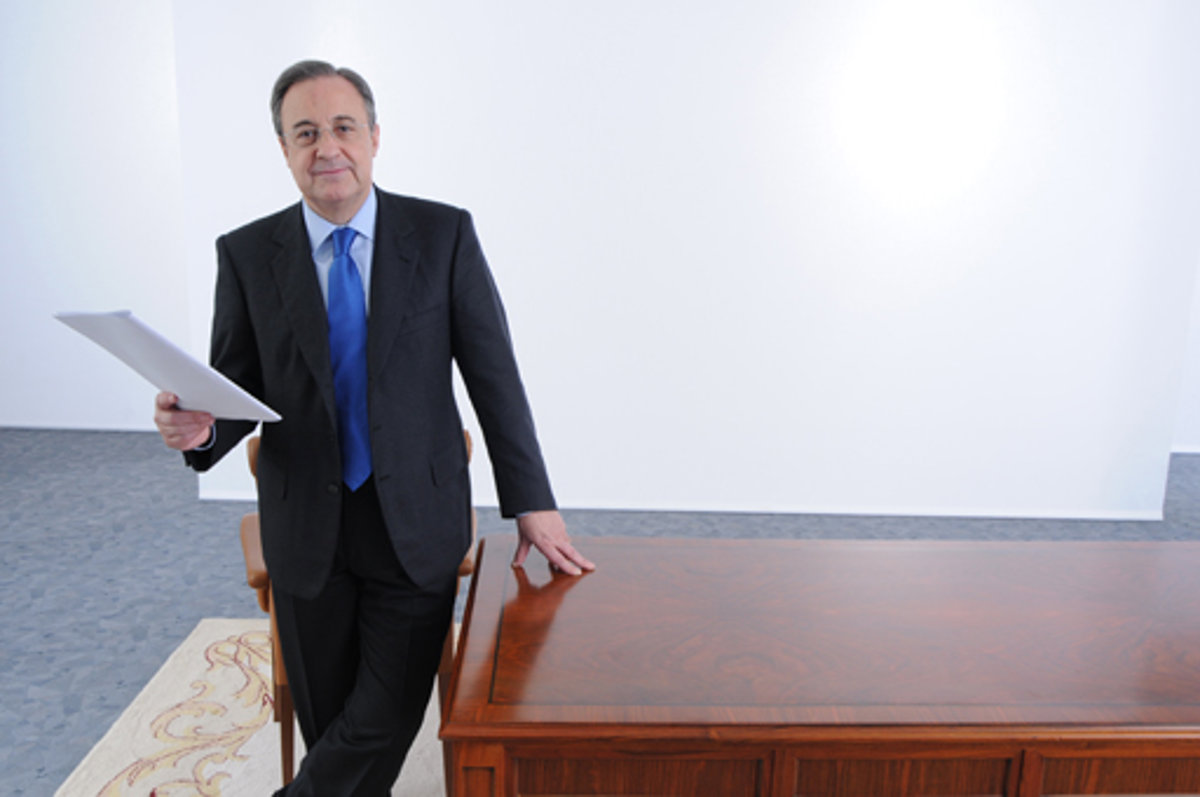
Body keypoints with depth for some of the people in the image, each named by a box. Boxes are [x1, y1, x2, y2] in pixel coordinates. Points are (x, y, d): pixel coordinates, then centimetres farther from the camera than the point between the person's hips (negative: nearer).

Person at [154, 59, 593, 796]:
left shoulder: (444, 235, -6)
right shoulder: (247, 254, -2)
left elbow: (493, 373, -5)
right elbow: (236, 384, 3)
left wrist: (531, 502, -6)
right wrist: (200, 427, -21)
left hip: (417, 522, -1)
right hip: (307, 529, 2)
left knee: (388, 717, 4)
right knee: (327, 719, 17)